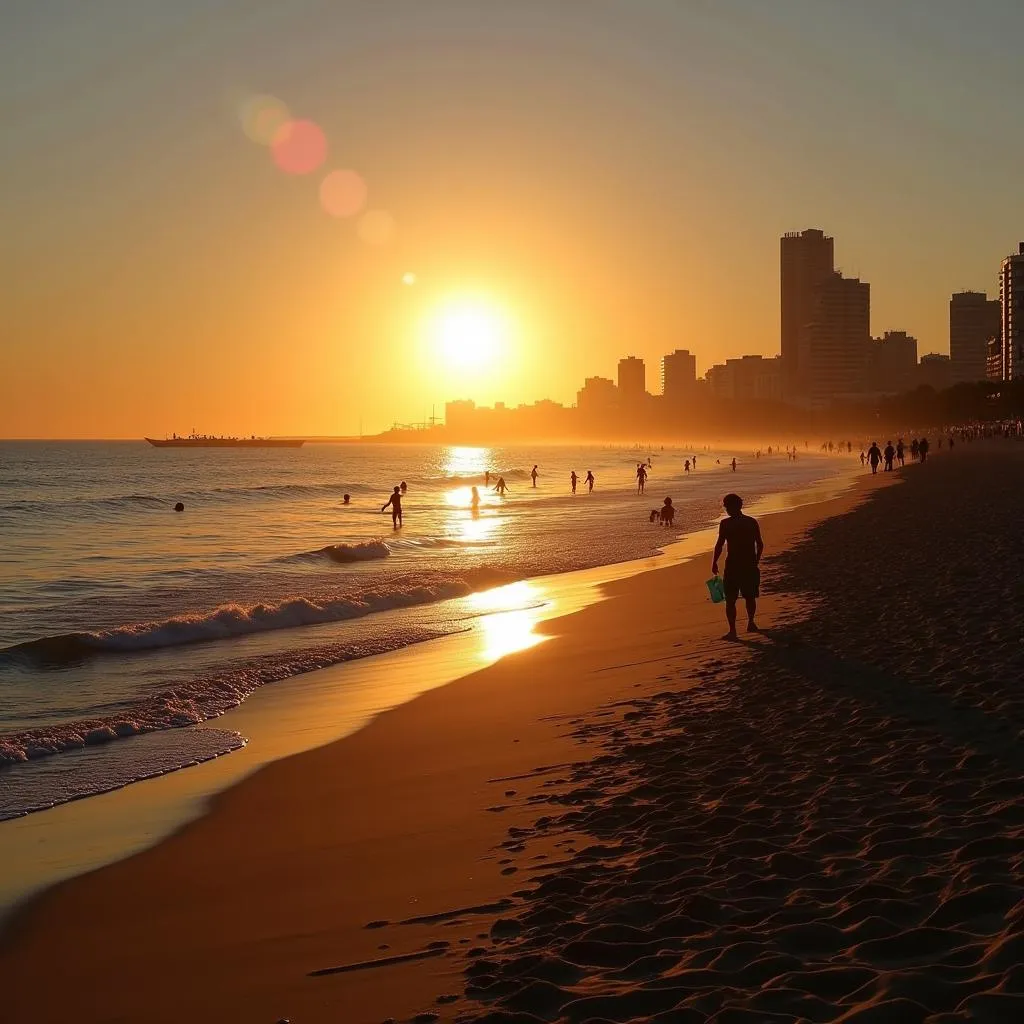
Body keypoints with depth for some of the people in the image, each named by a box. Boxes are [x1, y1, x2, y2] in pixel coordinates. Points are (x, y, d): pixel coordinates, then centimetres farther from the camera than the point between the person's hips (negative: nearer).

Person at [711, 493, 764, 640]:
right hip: (750, 565, 5)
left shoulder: (726, 523, -10)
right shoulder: (752, 522, 4)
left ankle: (732, 631, -5)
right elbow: (760, 545, 8)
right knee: (750, 597, 22)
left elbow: (719, 545, -12)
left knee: (730, 600, 0)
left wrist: (714, 563, -2)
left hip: (733, 566, -5)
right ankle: (751, 623, 35)